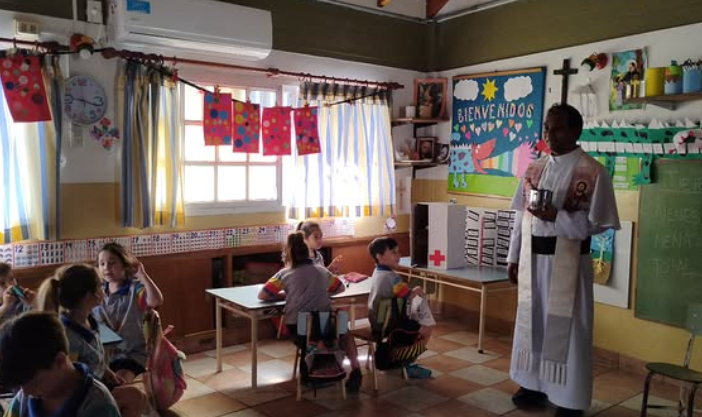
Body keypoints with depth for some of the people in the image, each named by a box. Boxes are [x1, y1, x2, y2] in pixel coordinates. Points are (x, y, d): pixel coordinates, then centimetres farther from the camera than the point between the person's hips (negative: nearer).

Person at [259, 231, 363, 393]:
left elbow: (262, 295, 7)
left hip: (297, 330, 0)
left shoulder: (285, 273, 4)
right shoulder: (322, 270, 12)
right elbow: (341, 288, 27)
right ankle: (355, 369, 18)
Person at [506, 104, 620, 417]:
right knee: (532, 320, 13)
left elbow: (599, 223, -11)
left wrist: (556, 217, -22)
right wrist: (514, 257, 8)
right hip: (533, 257, 5)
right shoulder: (534, 169, 7)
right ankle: (534, 385, 30)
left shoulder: (593, 172, -9)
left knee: (566, 327, 4)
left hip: (567, 260, -5)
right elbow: (521, 216, 9)